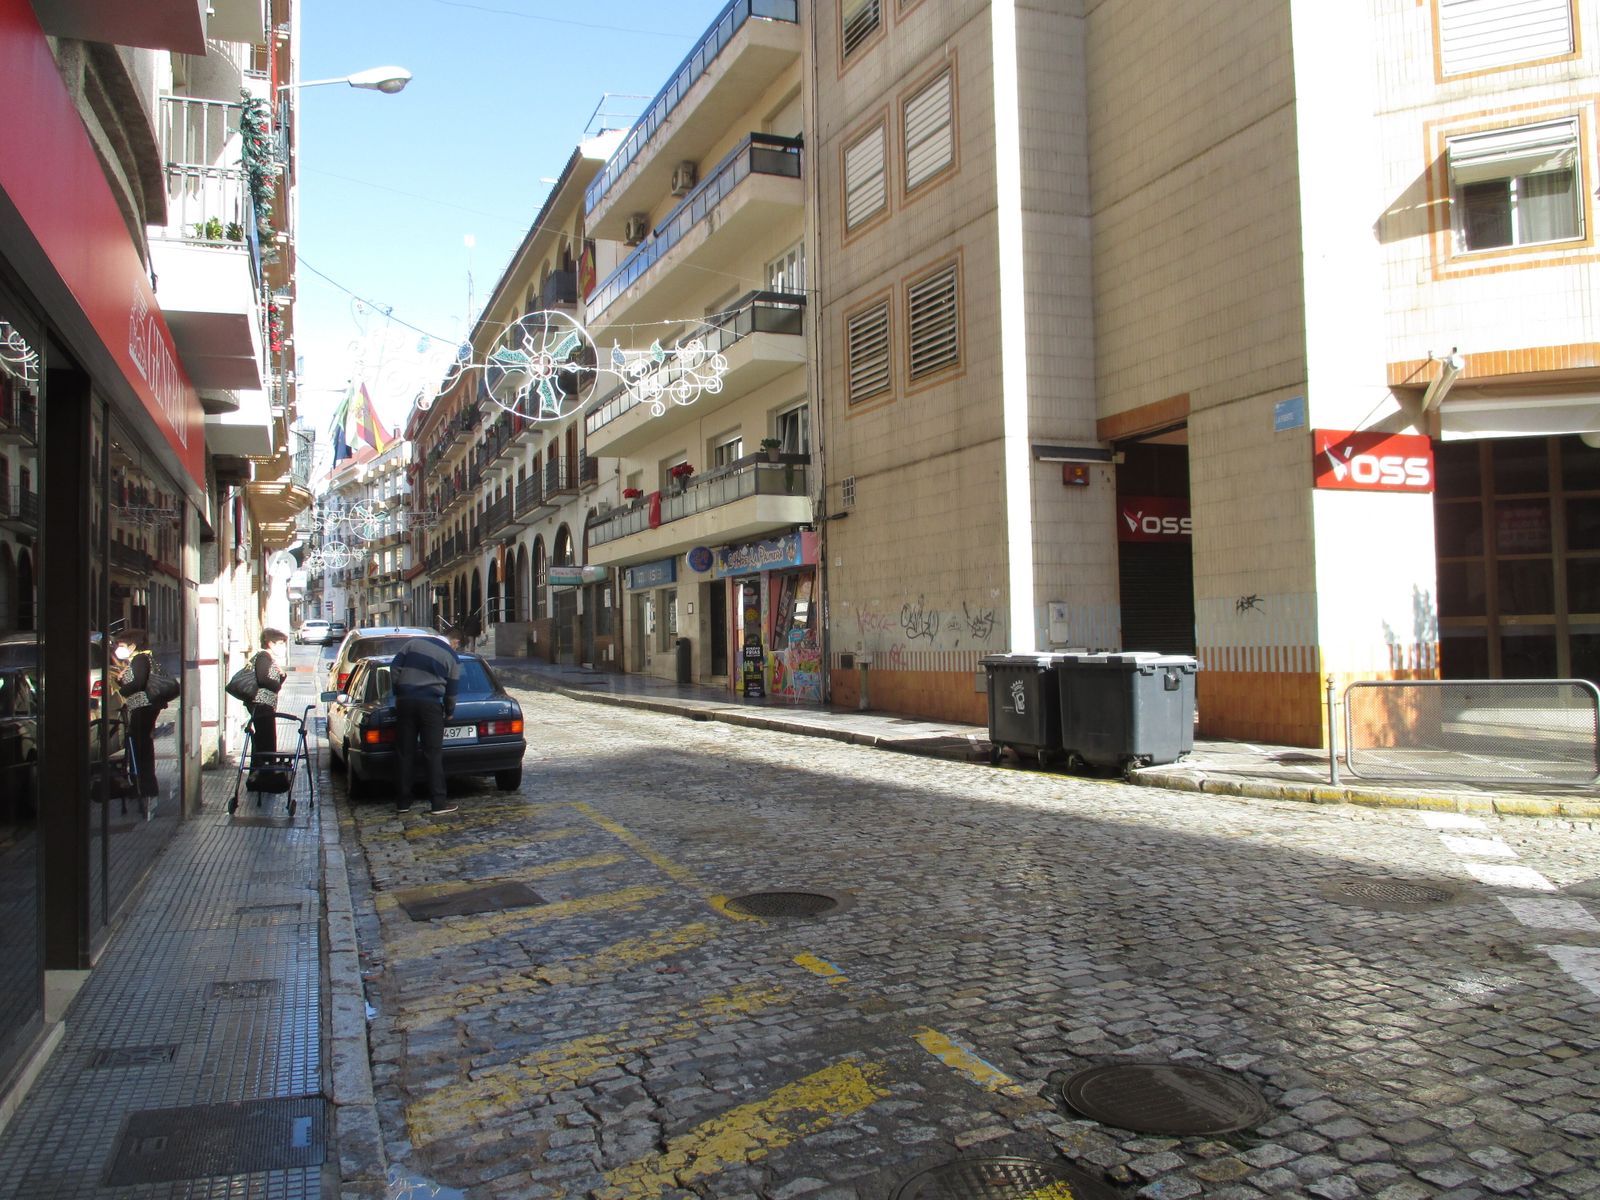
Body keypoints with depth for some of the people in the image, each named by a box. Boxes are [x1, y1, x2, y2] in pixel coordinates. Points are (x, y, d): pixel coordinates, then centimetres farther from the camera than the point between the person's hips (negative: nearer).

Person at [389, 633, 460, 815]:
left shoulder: (414, 643, 12)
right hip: (430, 704, -3)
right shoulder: (453, 659, 5)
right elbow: (451, 691, 7)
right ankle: (438, 802, -3)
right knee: (433, 754, 0)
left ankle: (403, 802, 11)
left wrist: (397, 692, 14)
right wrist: (449, 712, 23)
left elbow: (394, 668, 6)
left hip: (405, 701, 3)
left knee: (404, 753, 7)